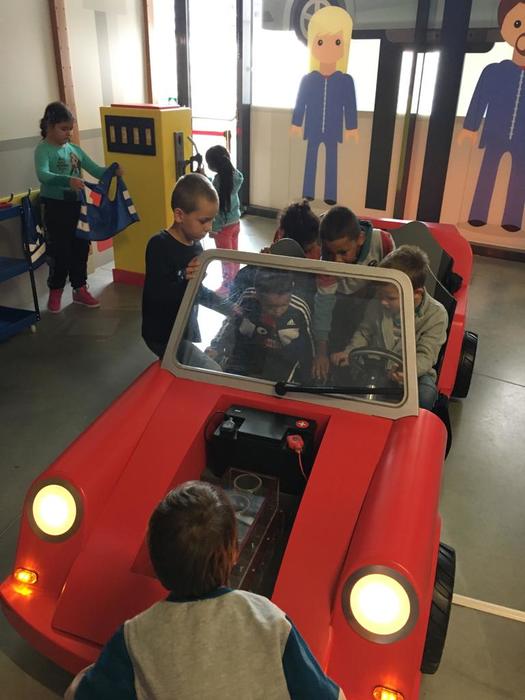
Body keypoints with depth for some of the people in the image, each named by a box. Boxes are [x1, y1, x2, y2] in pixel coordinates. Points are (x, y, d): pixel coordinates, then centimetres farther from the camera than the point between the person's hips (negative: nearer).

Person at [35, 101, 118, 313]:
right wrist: (67, 181, -45)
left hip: (76, 204, 6)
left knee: (81, 248, 11)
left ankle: (80, 289, 25)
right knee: (60, 251, 0)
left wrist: (112, 171, -12)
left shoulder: (75, 149, 9)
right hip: (55, 206, -6)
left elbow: (95, 170, 9)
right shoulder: (43, 150, -11)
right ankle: (55, 291, 18)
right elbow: (43, 175, -29)